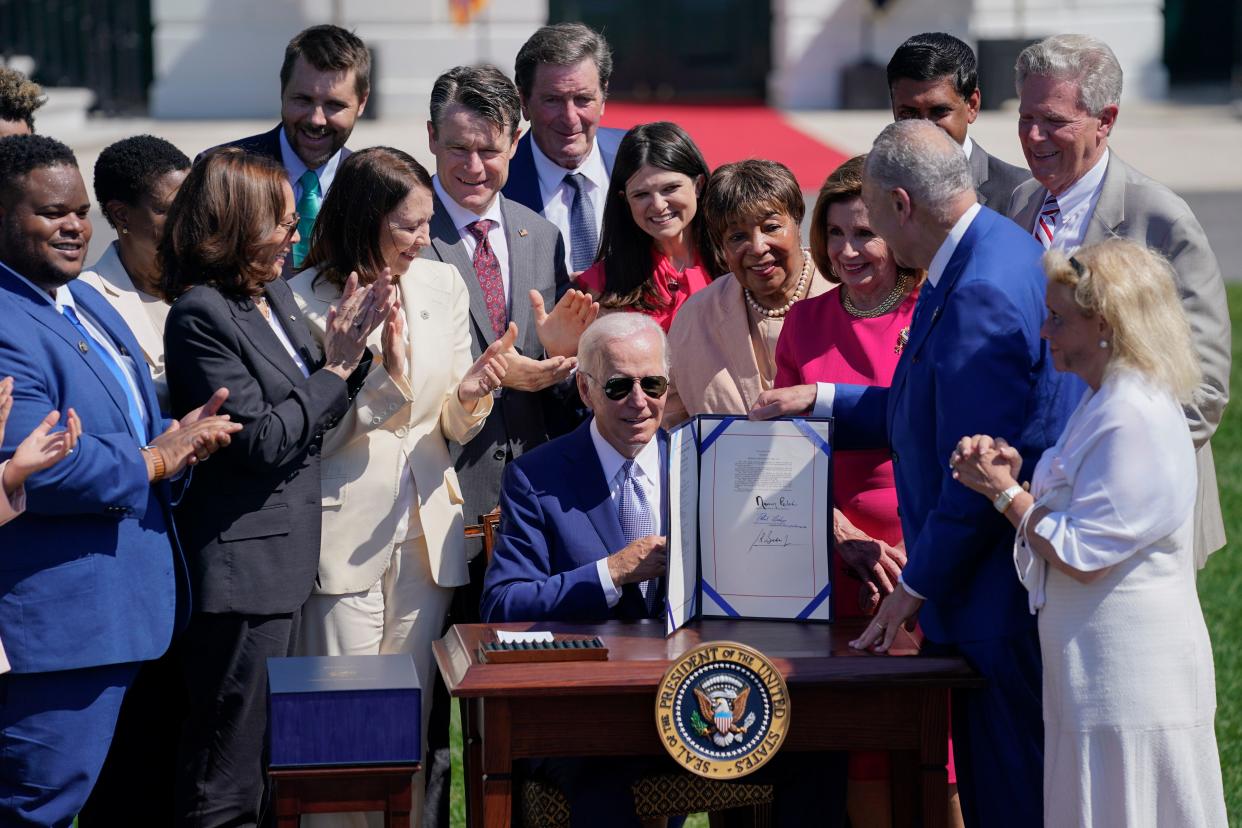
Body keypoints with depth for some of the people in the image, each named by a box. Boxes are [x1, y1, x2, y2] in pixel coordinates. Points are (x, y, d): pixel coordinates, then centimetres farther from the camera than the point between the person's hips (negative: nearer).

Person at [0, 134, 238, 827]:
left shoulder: (86, 301, 15)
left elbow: (132, 425, 24)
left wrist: (180, 435, 0)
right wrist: (153, 461, -14)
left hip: (122, 607, 11)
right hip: (56, 622, -11)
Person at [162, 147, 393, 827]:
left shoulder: (276, 296, 11)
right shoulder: (201, 315, -16)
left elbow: (314, 414, 15)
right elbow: (260, 439, -19)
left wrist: (351, 346, 0)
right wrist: (334, 368, -12)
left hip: (284, 560, 9)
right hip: (242, 564, -9)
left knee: (264, 767, 17)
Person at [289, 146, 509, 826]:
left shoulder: (442, 284, 6)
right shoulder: (304, 300, -9)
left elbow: (454, 428, 11)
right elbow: (311, 436, -10)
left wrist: (471, 394, -11)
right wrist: (377, 372, -21)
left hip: (426, 528, 5)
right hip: (344, 532, -4)